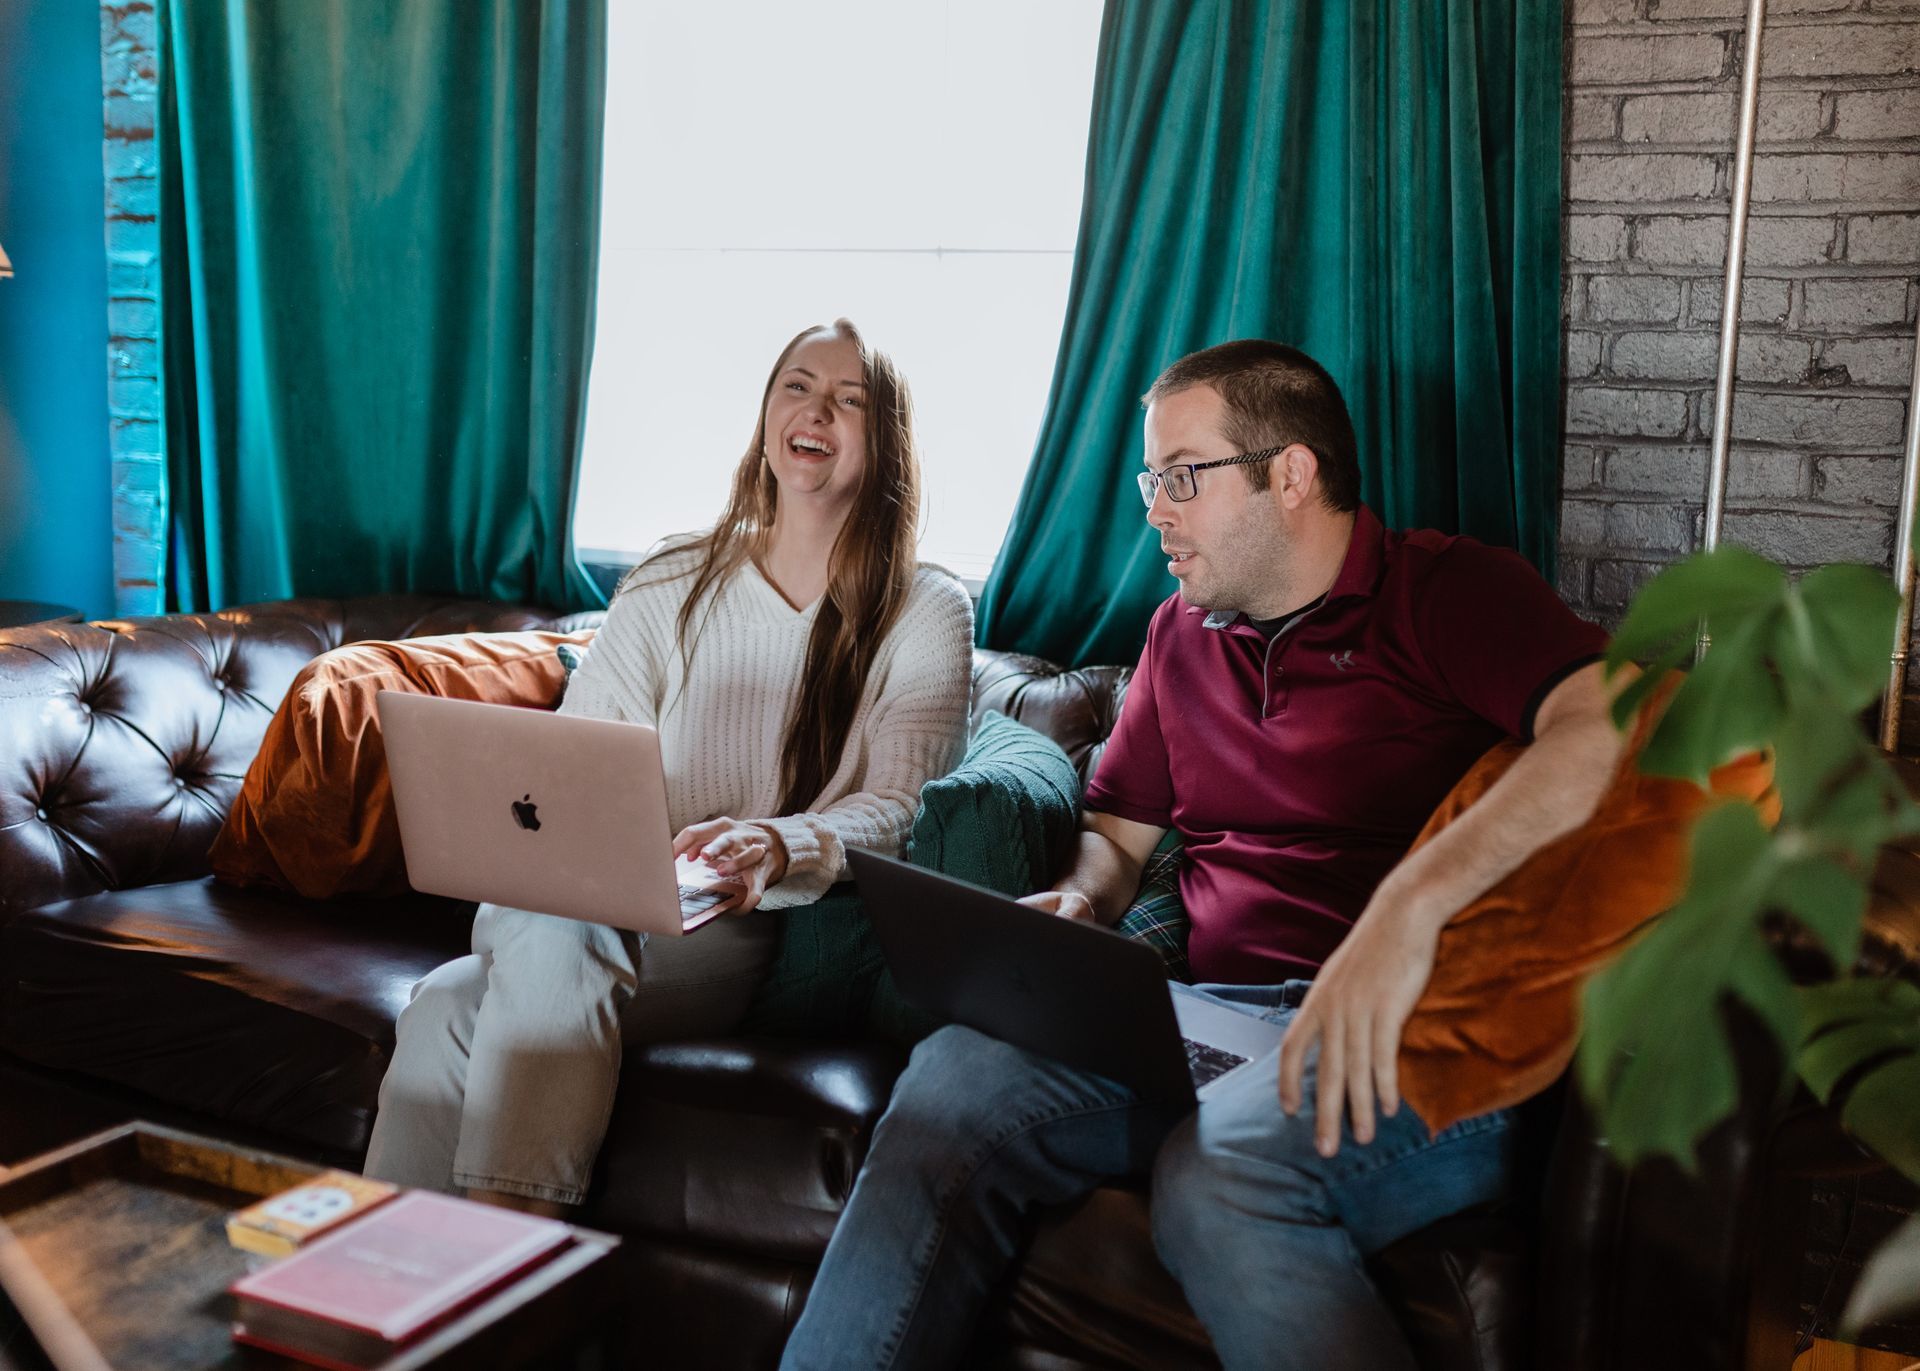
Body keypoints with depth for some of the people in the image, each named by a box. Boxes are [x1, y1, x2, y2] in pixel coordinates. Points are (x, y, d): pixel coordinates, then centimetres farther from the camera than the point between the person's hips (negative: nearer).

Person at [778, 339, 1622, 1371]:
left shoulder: (1445, 590, -1)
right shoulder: (1182, 634, 20)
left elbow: (1620, 725, -20)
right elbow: (1117, 829, 29)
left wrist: (1414, 900, -32)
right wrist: (1076, 899, 4)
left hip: (1410, 1047, -5)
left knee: (1221, 1173, -36)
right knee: (962, 1069, -20)